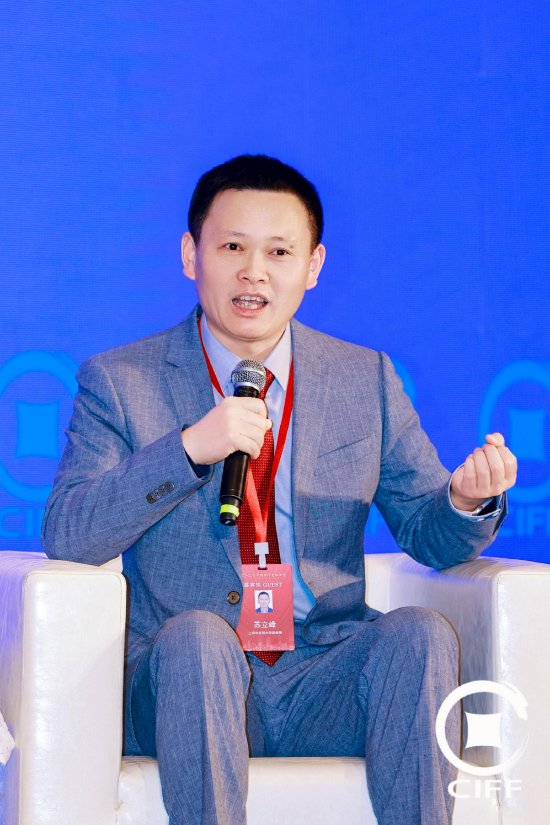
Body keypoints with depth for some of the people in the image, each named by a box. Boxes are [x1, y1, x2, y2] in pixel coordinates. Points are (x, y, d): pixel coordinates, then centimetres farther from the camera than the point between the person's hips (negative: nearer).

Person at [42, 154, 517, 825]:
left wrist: (467, 501, -10)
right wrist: (188, 448, -21)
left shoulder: (366, 379, 12)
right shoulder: (119, 382, 5)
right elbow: (66, 536, -8)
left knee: (420, 632, -26)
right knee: (194, 636, -34)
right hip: (185, 685, -2)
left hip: (325, 683, 2)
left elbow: (428, 534, 15)